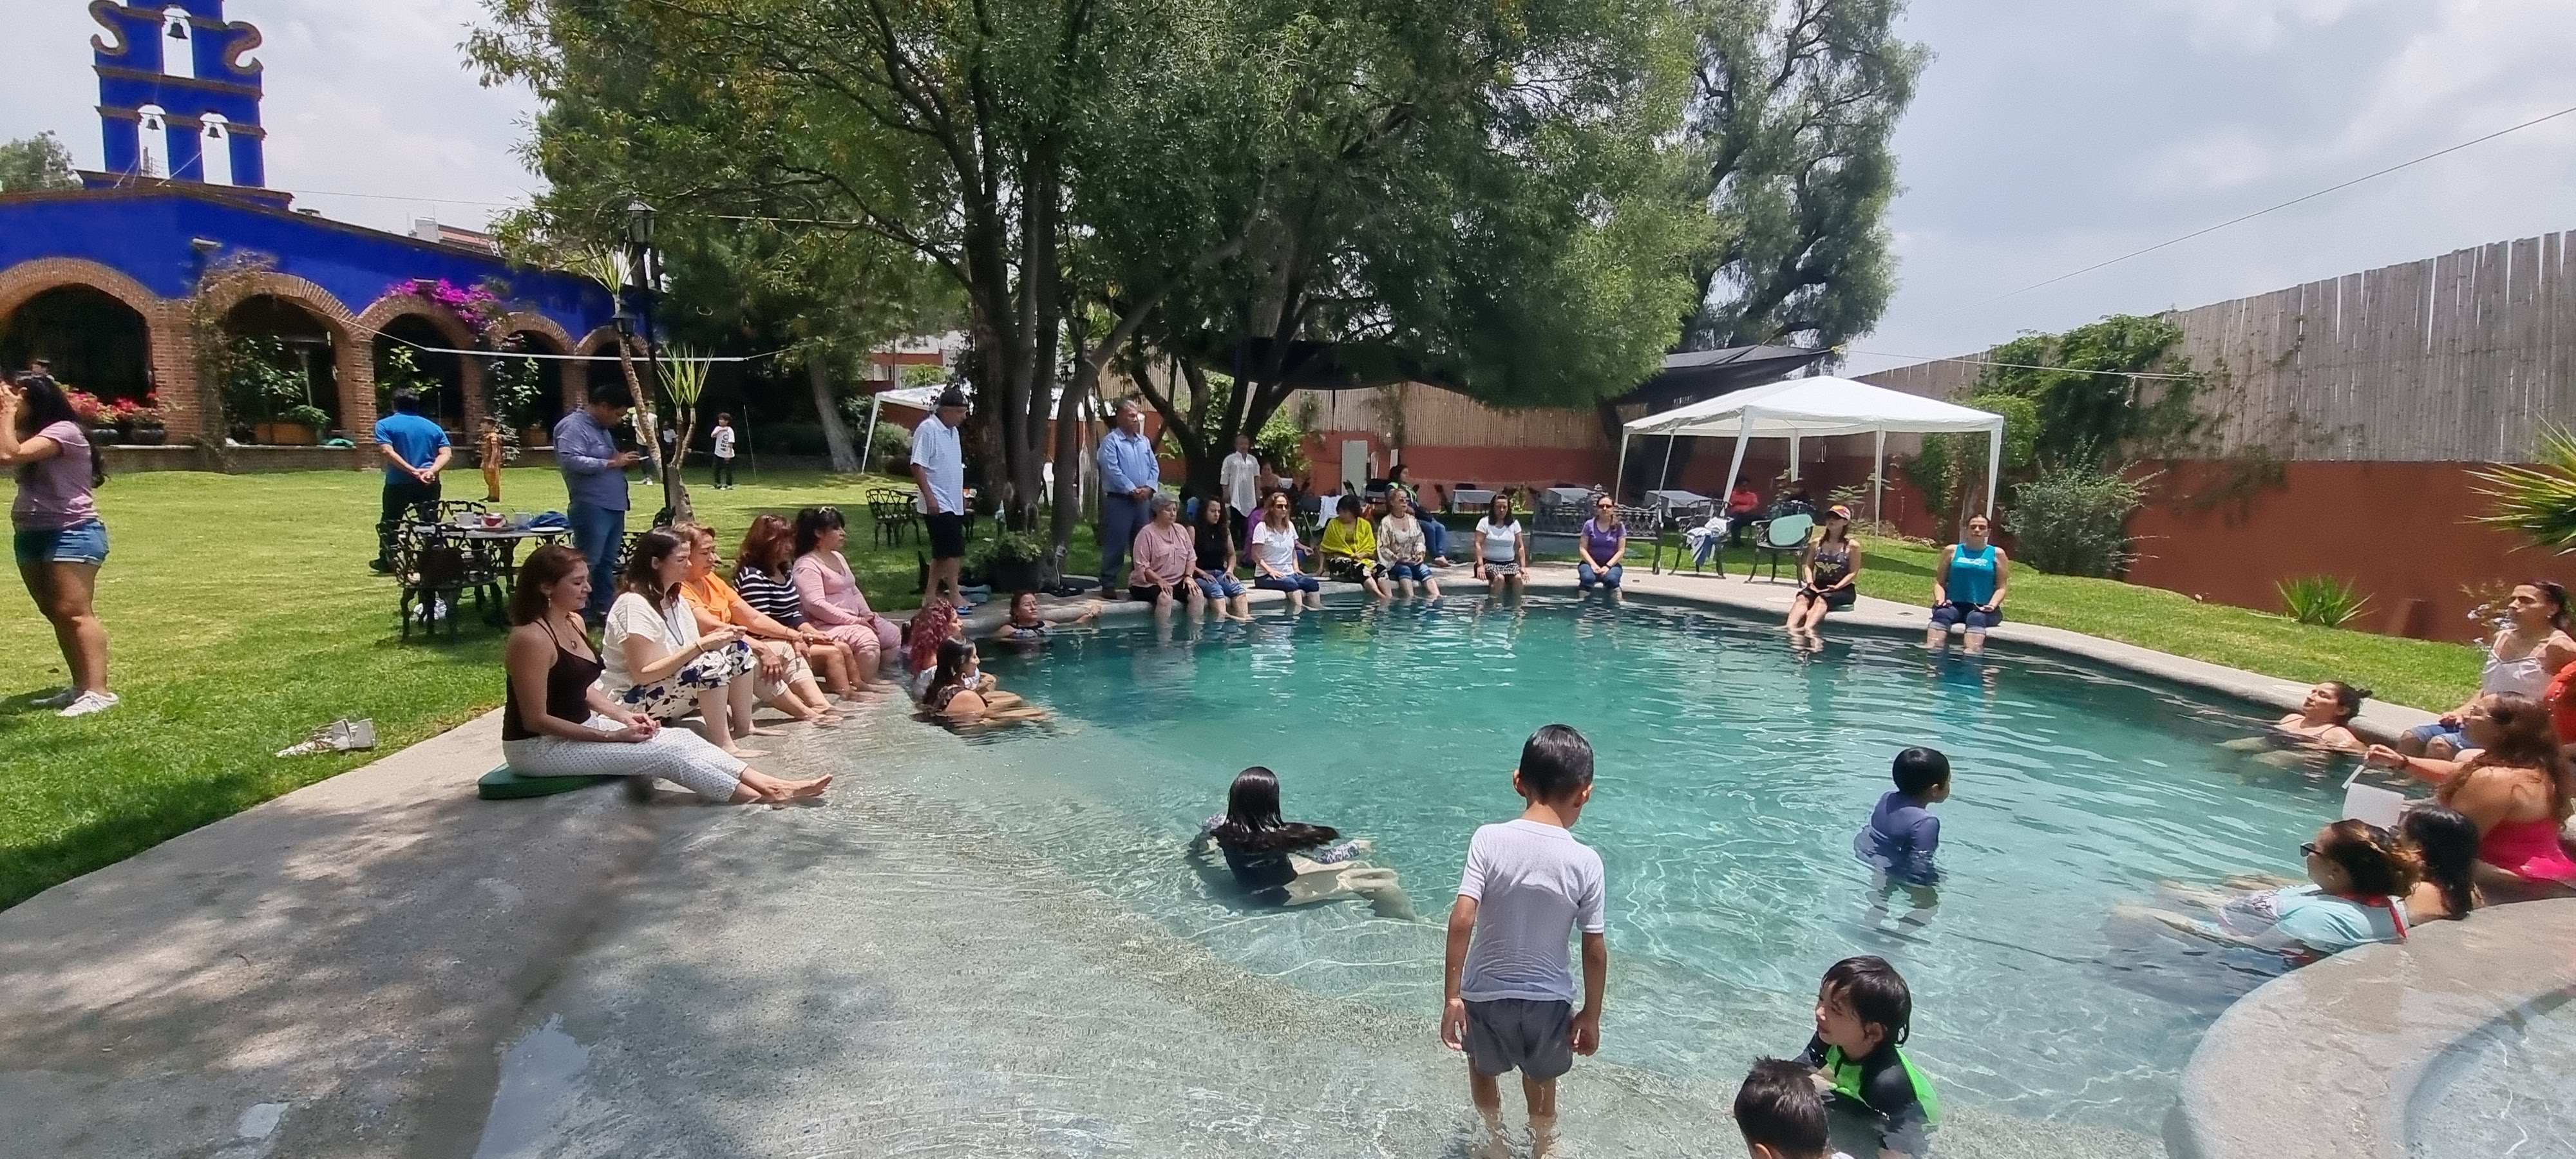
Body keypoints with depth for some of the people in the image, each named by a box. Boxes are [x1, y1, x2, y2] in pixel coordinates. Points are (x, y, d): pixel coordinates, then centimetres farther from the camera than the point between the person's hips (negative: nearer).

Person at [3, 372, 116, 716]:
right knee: (55, 614, 10)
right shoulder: (32, 433, 18)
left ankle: (98, 692, -21)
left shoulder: (64, 430, -12)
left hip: (72, 534, -10)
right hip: (30, 534, 10)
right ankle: (81, 687, 15)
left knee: (74, 612, -16)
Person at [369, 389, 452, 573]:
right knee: (431, 523, 6)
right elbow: (446, 453, -4)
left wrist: (413, 471, -19)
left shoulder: (385, 424, 1)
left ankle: (386, 561, 22)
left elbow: (387, 451, -15)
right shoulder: (434, 427, 10)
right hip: (429, 483, 2)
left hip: (398, 483, -2)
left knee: (389, 523, 15)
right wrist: (431, 471, -17)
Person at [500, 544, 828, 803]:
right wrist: (611, 736, -21)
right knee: (665, 752, -18)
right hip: (539, 746, -9)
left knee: (681, 738, -7)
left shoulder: (574, 622, 6)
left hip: (581, 727, 9)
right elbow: (536, 719, -22)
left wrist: (624, 716, -2)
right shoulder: (532, 638, -23)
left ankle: (769, 783, -12)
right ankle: (761, 797, -15)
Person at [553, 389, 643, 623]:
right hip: (592, 508, -10)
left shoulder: (602, 429, 20)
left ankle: (603, 608, 20)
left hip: (614, 507, 10)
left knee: (608, 562, 13)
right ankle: (577, 613, 0)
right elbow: (571, 460, -23)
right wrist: (612, 463, -20)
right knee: (586, 563, -6)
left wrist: (623, 461, 9)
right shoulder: (573, 426, -10)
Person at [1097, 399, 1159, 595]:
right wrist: (1133, 490, -17)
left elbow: (1155, 467, 12)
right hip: (1119, 500, -6)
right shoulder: (1111, 441, -7)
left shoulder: (1144, 441, 14)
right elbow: (1112, 470, -16)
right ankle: (1107, 584, 1)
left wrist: (1149, 487, -6)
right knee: (1115, 544, -5)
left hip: (1142, 500, 7)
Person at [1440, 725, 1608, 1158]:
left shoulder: (1489, 839, -18)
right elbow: (1595, 951, -10)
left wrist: (1451, 996, -13)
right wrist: (1591, 1015, 5)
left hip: (1484, 993, 0)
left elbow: (1462, 919, -22)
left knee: (1483, 1071, 31)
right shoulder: (1585, 861, -16)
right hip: (1547, 999, 0)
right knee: (1542, 1086, 27)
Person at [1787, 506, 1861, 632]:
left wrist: (1836, 587, -20)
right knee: (1802, 597, -30)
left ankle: (1808, 628, -62)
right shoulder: (1817, 543, 12)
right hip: (1818, 586, 4)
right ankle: (1790, 627, -55)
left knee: (1822, 599, -37)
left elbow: (1853, 573, -5)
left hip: (1843, 589, -4)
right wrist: (1810, 582, -8)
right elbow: (1808, 566, 12)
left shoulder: (1852, 546, -1)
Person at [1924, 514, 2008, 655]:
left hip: (1982, 608, -1)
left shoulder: (1997, 553, 11)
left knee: (1976, 618, -37)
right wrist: (1940, 599, -10)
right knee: (1942, 614, -35)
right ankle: (1931, 649, -58)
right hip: (1954, 604, 1)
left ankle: (1973, 653, -62)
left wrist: (1992, 605, -13)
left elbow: (2001, 587, 6)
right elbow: (1939, 582, 11)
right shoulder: (1953, 551, 13)